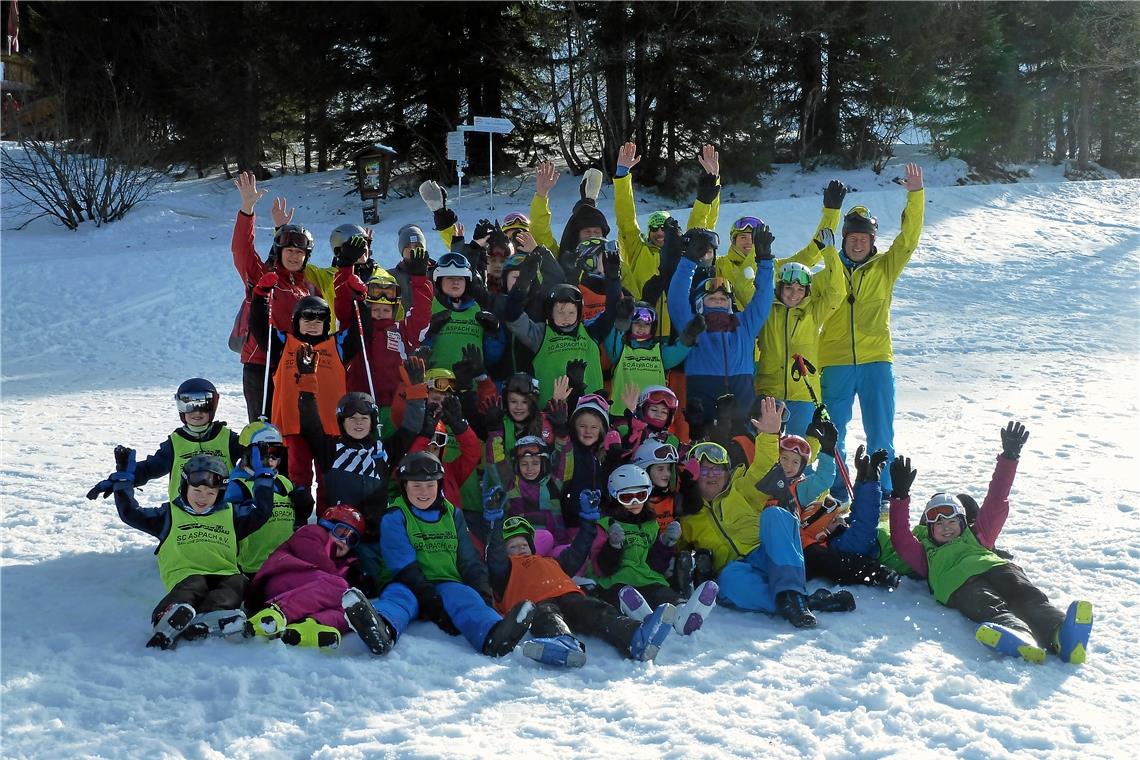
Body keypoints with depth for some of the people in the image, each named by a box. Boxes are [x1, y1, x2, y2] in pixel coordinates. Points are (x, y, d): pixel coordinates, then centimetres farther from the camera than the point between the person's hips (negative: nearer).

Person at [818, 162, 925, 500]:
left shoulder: (885, 267, 7)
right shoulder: (830, 271, 7)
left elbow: (909, 238, -6)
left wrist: (915, 194, -16)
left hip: (876, 361, 0)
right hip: (835, 362, 1)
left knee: (880, 434, 3)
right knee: (833, 433, 7)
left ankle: (883, 493, 14)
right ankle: (837, 492, 20)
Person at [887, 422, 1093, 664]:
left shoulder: (976, 538, 44)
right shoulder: (927, 554, 38)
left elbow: (995, 505, 37)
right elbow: (900, 540, 21)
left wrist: (1009, 457, 30)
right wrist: (900, 495, 13)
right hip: (960, 585, -3)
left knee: (1031, 599, -31)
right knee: (991, 609, -38)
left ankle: (1062, 637, -64)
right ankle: (1022, 641, -73)